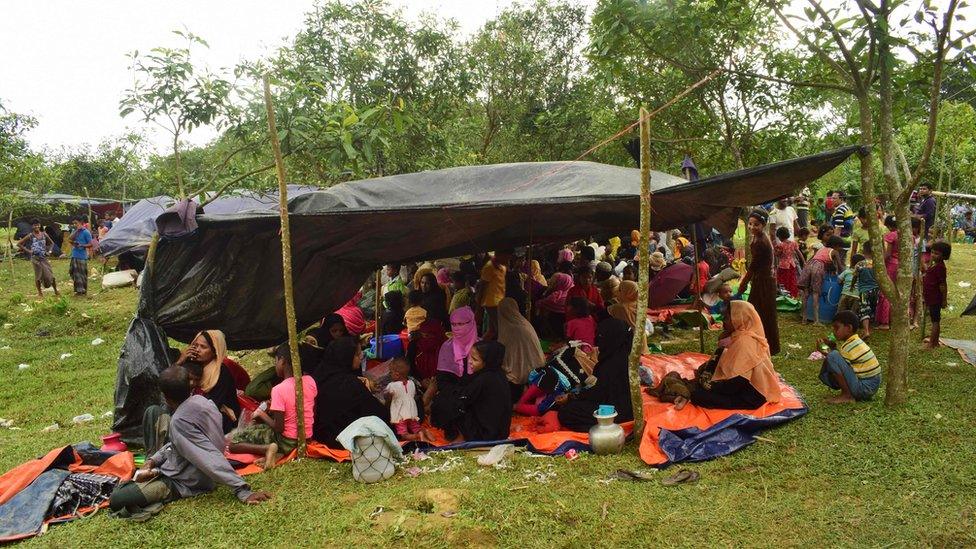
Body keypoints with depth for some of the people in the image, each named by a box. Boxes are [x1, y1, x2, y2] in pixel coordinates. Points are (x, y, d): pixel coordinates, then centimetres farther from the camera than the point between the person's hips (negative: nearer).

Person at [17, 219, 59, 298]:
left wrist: (48, 251, 6)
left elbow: (52, 243, 18)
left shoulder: (44, 234, 4)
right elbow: (19, 244, -3)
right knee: (38, 275, 1)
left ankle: (56, 290, 10)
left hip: (44, 257, 3)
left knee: (50, 273, 0)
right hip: (35, 258, -3)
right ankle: (39, 292, 14)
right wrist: (27, 251, -8)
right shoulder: (30, 236, -5)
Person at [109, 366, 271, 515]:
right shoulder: (201, 401, -6)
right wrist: (153, 460, -3)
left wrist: (243, 492, -42)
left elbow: (211, 458, -38)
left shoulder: (179, 421, -32)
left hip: (180, 484, -9)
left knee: (116, 500, -18)